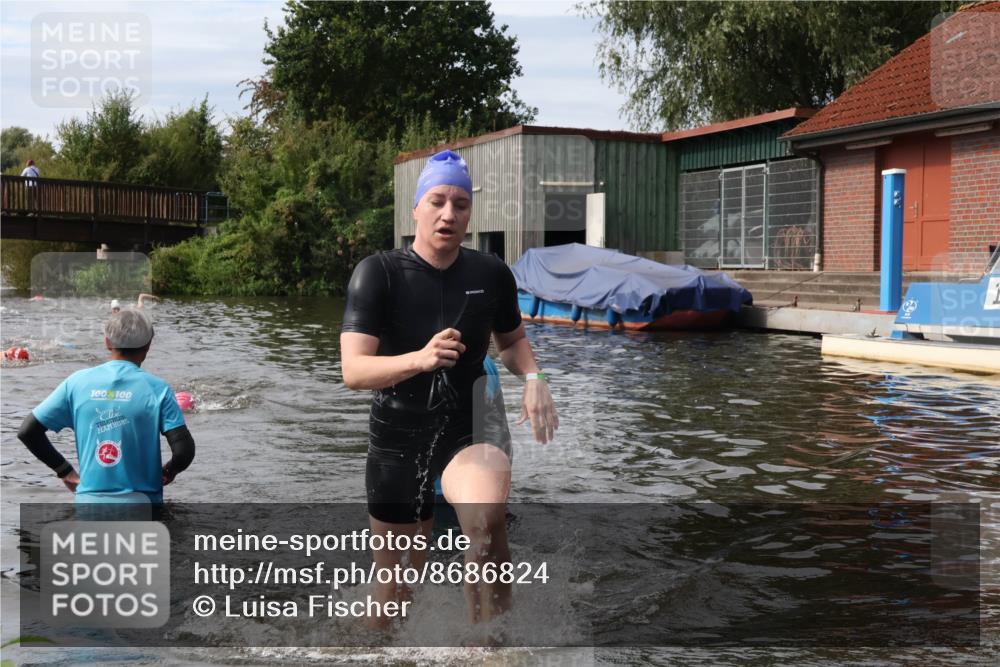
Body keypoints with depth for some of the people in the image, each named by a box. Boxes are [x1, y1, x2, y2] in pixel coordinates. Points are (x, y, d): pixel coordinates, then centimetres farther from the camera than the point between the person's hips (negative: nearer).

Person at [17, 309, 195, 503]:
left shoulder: (78, 382, 2)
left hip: (89, 503, 3)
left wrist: (65, 471, 12)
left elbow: (27, 431, 4)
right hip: (139, 507, -2)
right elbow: (184, 450, -13)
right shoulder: (156, 389, -6)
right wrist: (168, 473, 8)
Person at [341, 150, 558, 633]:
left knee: (487, 524, -33)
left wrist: (533, 377, -4)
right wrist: (420, 359, -38)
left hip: (471, 426, 0)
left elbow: (512, 340, 18)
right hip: (398, 436, 0)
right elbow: (353, 371, -19)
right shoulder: (377, 273, -11)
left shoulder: (492, 273, -2)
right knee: (395, 584, 10)